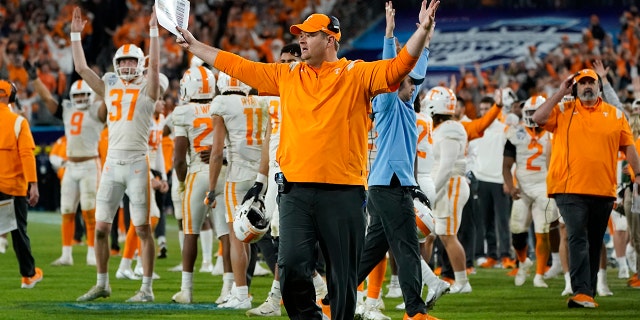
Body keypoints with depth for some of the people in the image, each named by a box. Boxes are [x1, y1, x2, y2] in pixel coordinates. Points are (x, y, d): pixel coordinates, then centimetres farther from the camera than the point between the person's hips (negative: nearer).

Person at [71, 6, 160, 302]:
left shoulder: (147, 89, 2)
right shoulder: (110, 87, 14)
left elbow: (154, 64, -13)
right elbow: (81, 68, 12)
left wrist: (153, 31, -16)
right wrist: (76, 35, 11)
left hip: (137, 163, -5)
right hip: (112, 163, 5)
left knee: (142, 228, -2)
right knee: (101, 227, 5)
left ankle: (147, 288, 1)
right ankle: (102, 284, 15)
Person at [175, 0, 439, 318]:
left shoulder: (356, 75, 3)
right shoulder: (287, 76, 14)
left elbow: (398, 67, -9)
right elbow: (237, 66, 20)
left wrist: (422, 31, -22)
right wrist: (194, 46, 23)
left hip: (343, 193, -3)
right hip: (297, 191, 3)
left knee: (343, 275, 2)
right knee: (292, 265, -9)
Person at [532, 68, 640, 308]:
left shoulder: (615, 115, 12)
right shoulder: (563, 111, 7)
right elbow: (539, 118, -8)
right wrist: (560, 93, -4)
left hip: (603, 191, 3)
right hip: (570, 190, -3)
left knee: (595, 244, 9)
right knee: (578, 240, -14)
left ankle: (589, 292, 15)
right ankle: (582, 293, -22)